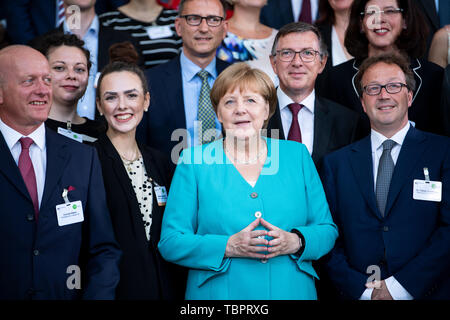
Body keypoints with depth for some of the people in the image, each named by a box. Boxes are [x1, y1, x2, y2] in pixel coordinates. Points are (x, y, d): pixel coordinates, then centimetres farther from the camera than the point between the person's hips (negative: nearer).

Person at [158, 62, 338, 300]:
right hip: (219, 294, -2)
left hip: (291, 290, 2)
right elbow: (170, 242, -6)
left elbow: (327, 229, 5)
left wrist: (296, 241, -15)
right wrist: (228, 247, -19)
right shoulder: (194, 162, -2)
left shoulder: (297, 155, 4)